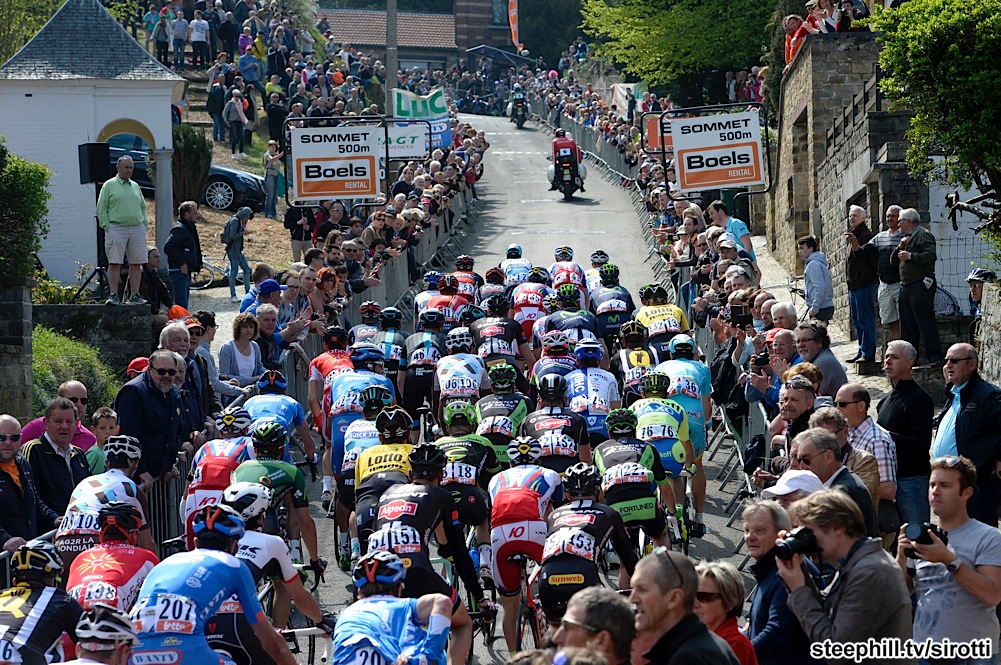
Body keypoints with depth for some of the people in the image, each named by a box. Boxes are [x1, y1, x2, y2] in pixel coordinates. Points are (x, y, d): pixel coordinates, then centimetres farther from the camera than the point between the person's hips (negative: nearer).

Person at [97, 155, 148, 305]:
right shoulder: (109, 185, 4)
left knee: (136, 264, 3)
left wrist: (145, 225, 12)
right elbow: (101, 208, 1)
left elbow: (143, 207, 24)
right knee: (115, 263, -7)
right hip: (116, 228, -5)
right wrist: (106, 226, -8)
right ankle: (114, 295, -6)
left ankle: (135, 295, 9)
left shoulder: (135, 186, 18)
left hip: (137, 228, 5)